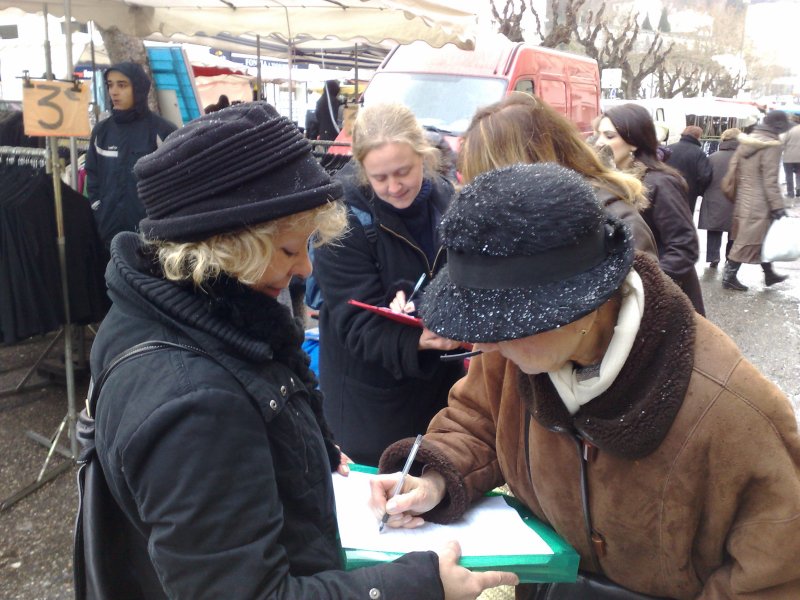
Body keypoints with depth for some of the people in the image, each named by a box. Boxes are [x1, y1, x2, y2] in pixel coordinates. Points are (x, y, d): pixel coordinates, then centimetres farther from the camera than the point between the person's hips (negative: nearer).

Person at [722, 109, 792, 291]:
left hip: (743, 198, 9)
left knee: (763, 237, 20)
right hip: (759, 202, -9)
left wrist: (733, 192, 19)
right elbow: (770, 180, -18)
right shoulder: (771, 146, -15)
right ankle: (729, 277, 5)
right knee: (747, 240, 0)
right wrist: (778, 206, -15)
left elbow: (733, 169, 11)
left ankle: (769, 274, 31)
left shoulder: (746, 142, 7)